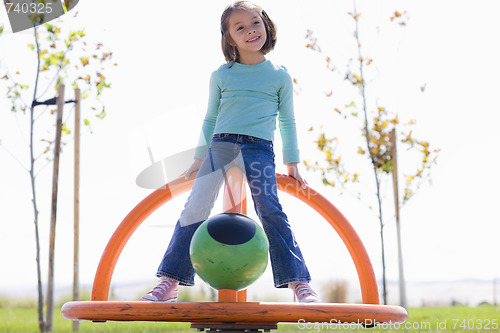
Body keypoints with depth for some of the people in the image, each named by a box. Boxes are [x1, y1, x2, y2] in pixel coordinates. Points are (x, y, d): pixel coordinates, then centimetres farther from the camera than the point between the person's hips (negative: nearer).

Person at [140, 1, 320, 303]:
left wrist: (292, 163, 12)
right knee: (195, 208, -7)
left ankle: (299, 282, -12)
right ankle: (170, 281, -2)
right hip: (221, 144, 2)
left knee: (271, 210, -16)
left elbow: (287, 122, 15)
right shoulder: (221, 75, 11)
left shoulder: (280, 76, 9)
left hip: (260, 148, -2)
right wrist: (200, 158, 18)